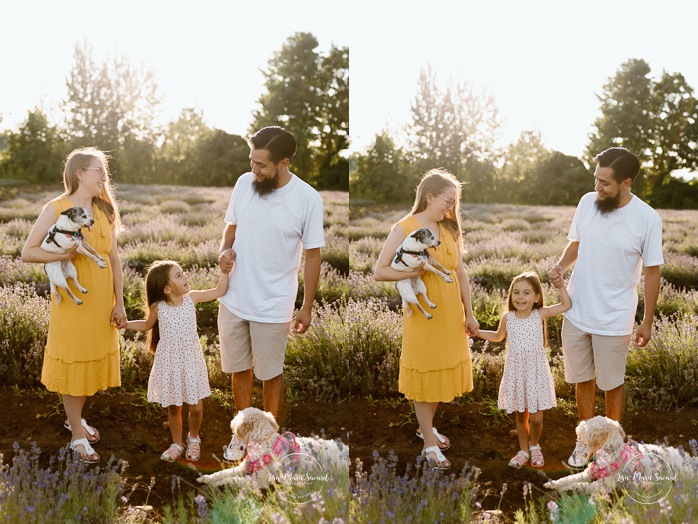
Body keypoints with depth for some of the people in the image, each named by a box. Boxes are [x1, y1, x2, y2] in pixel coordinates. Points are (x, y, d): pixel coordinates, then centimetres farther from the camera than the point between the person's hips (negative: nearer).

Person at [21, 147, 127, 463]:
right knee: (72, 360, 3)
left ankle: (75, 417, 33)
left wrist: (119, 303, 3)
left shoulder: (104, 211, 7)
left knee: (93, 357, 12)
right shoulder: (55, 209, -8)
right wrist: (64, 254, -24)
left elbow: (114, 259, 7)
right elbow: (27, 252, -10)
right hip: (72, 300, -5)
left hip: (102, 300, 5)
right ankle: (77, 434, 14)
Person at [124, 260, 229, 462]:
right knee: (173, 408, 12)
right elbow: (147, 325, 11)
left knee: (196, 407, 3)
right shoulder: (158, 308, -9)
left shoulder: (192, 298, -7)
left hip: (190, 361, 1)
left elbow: (219, 291, -2)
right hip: (169, 363, -1)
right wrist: (124, 324, 3)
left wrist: (225, 270, -9)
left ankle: (193, 438, 31)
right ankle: (177, 444, 33)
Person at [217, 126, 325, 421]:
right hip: (233, 298, 4)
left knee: (270, 373, 12)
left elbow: (312, 255, -8)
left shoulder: (308, 199, -16)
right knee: (238, 368, 17)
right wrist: (225, 250, -10)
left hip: (272, 306, -4)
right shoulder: (244, 183, -4)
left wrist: (307, 308, -5)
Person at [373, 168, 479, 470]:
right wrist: (414, 272, -23)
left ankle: (426, 426, 34)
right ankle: (429, 443, 14)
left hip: (451, 312, 6)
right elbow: (379, 272, -11)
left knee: (443, 369, 14)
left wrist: (469, 313, 10)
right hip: (422, 313, -6)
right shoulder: (403, 229, -11)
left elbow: (460, 272, 10)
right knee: (424, 372, 4)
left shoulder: (449, 229, 6)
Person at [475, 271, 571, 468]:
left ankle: (534, 446, 29)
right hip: (516, 372, 2)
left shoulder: (540, 314, -7)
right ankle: (523, 450, 31)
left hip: (536, 372, -2)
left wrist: (560, 285, -10)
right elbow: (498, 336, 18)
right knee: (521, 416, 13)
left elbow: (566, 305, -5)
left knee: (536, 418, 0)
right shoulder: (507, 318, -2)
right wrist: (477, 332, 10)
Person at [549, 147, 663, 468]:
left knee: (612, 383, 14)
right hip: (576, 313, 4)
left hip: (614, 320, -3)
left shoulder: (647, 219, -16)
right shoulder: (587, 202, -5)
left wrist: (647, 322, -4)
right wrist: (560, 267, -10)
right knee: (583, 380, 17)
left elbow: (652, 272, -7)